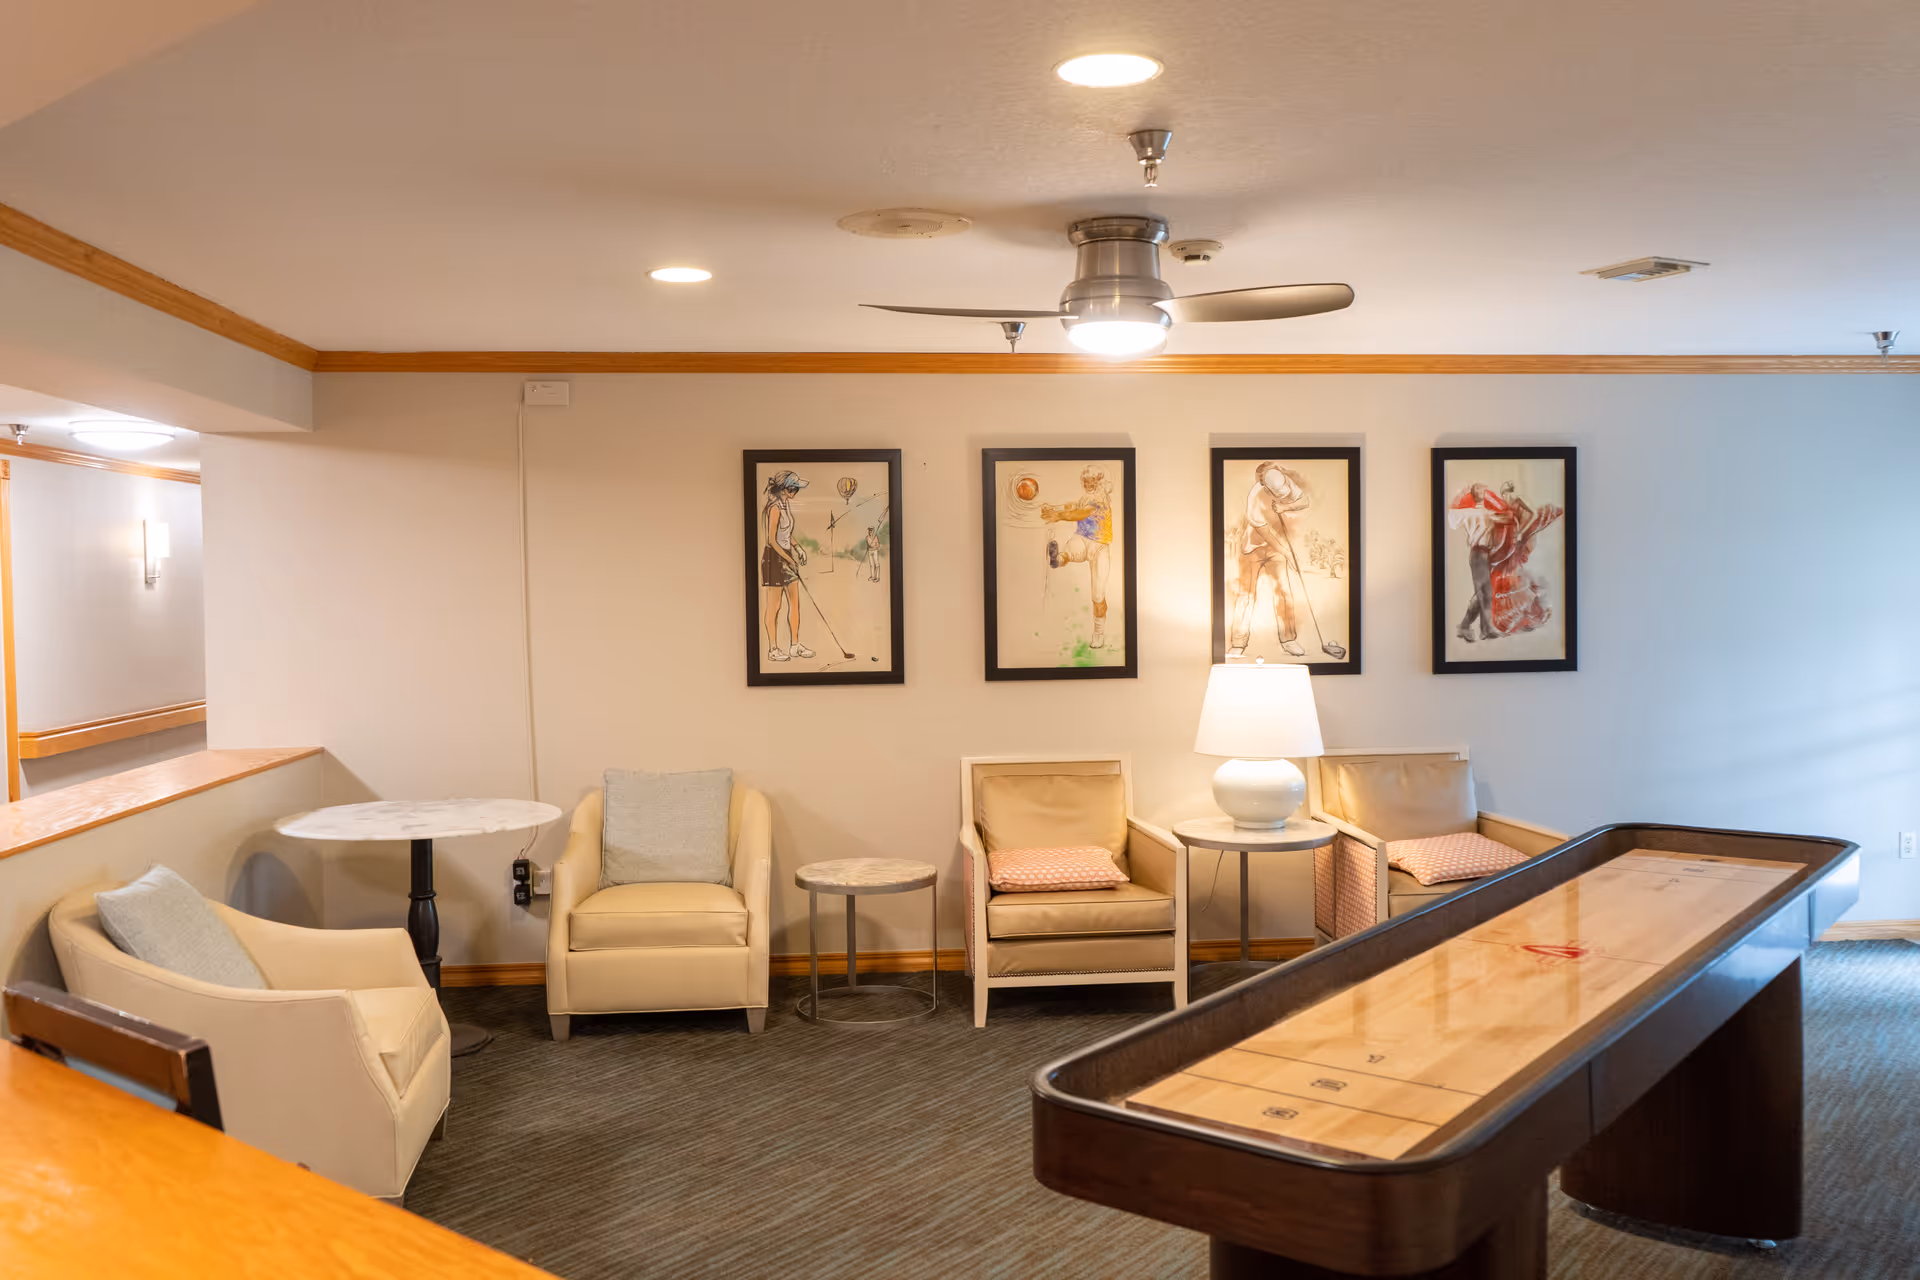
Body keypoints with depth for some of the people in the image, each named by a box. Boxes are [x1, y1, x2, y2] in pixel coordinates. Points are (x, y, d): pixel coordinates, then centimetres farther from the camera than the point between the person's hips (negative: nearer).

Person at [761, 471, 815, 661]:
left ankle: (794, 645, 19)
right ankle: (773, 649, 5)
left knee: (795, 602, 11)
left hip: (788, 555, 9)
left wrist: (797, 548, 7)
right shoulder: (775, 508, -17)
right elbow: (772, 540, -19)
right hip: (775, 557, -9)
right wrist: (788, 559, -19)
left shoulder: (787, 505, 10)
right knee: (774, 606, -2)